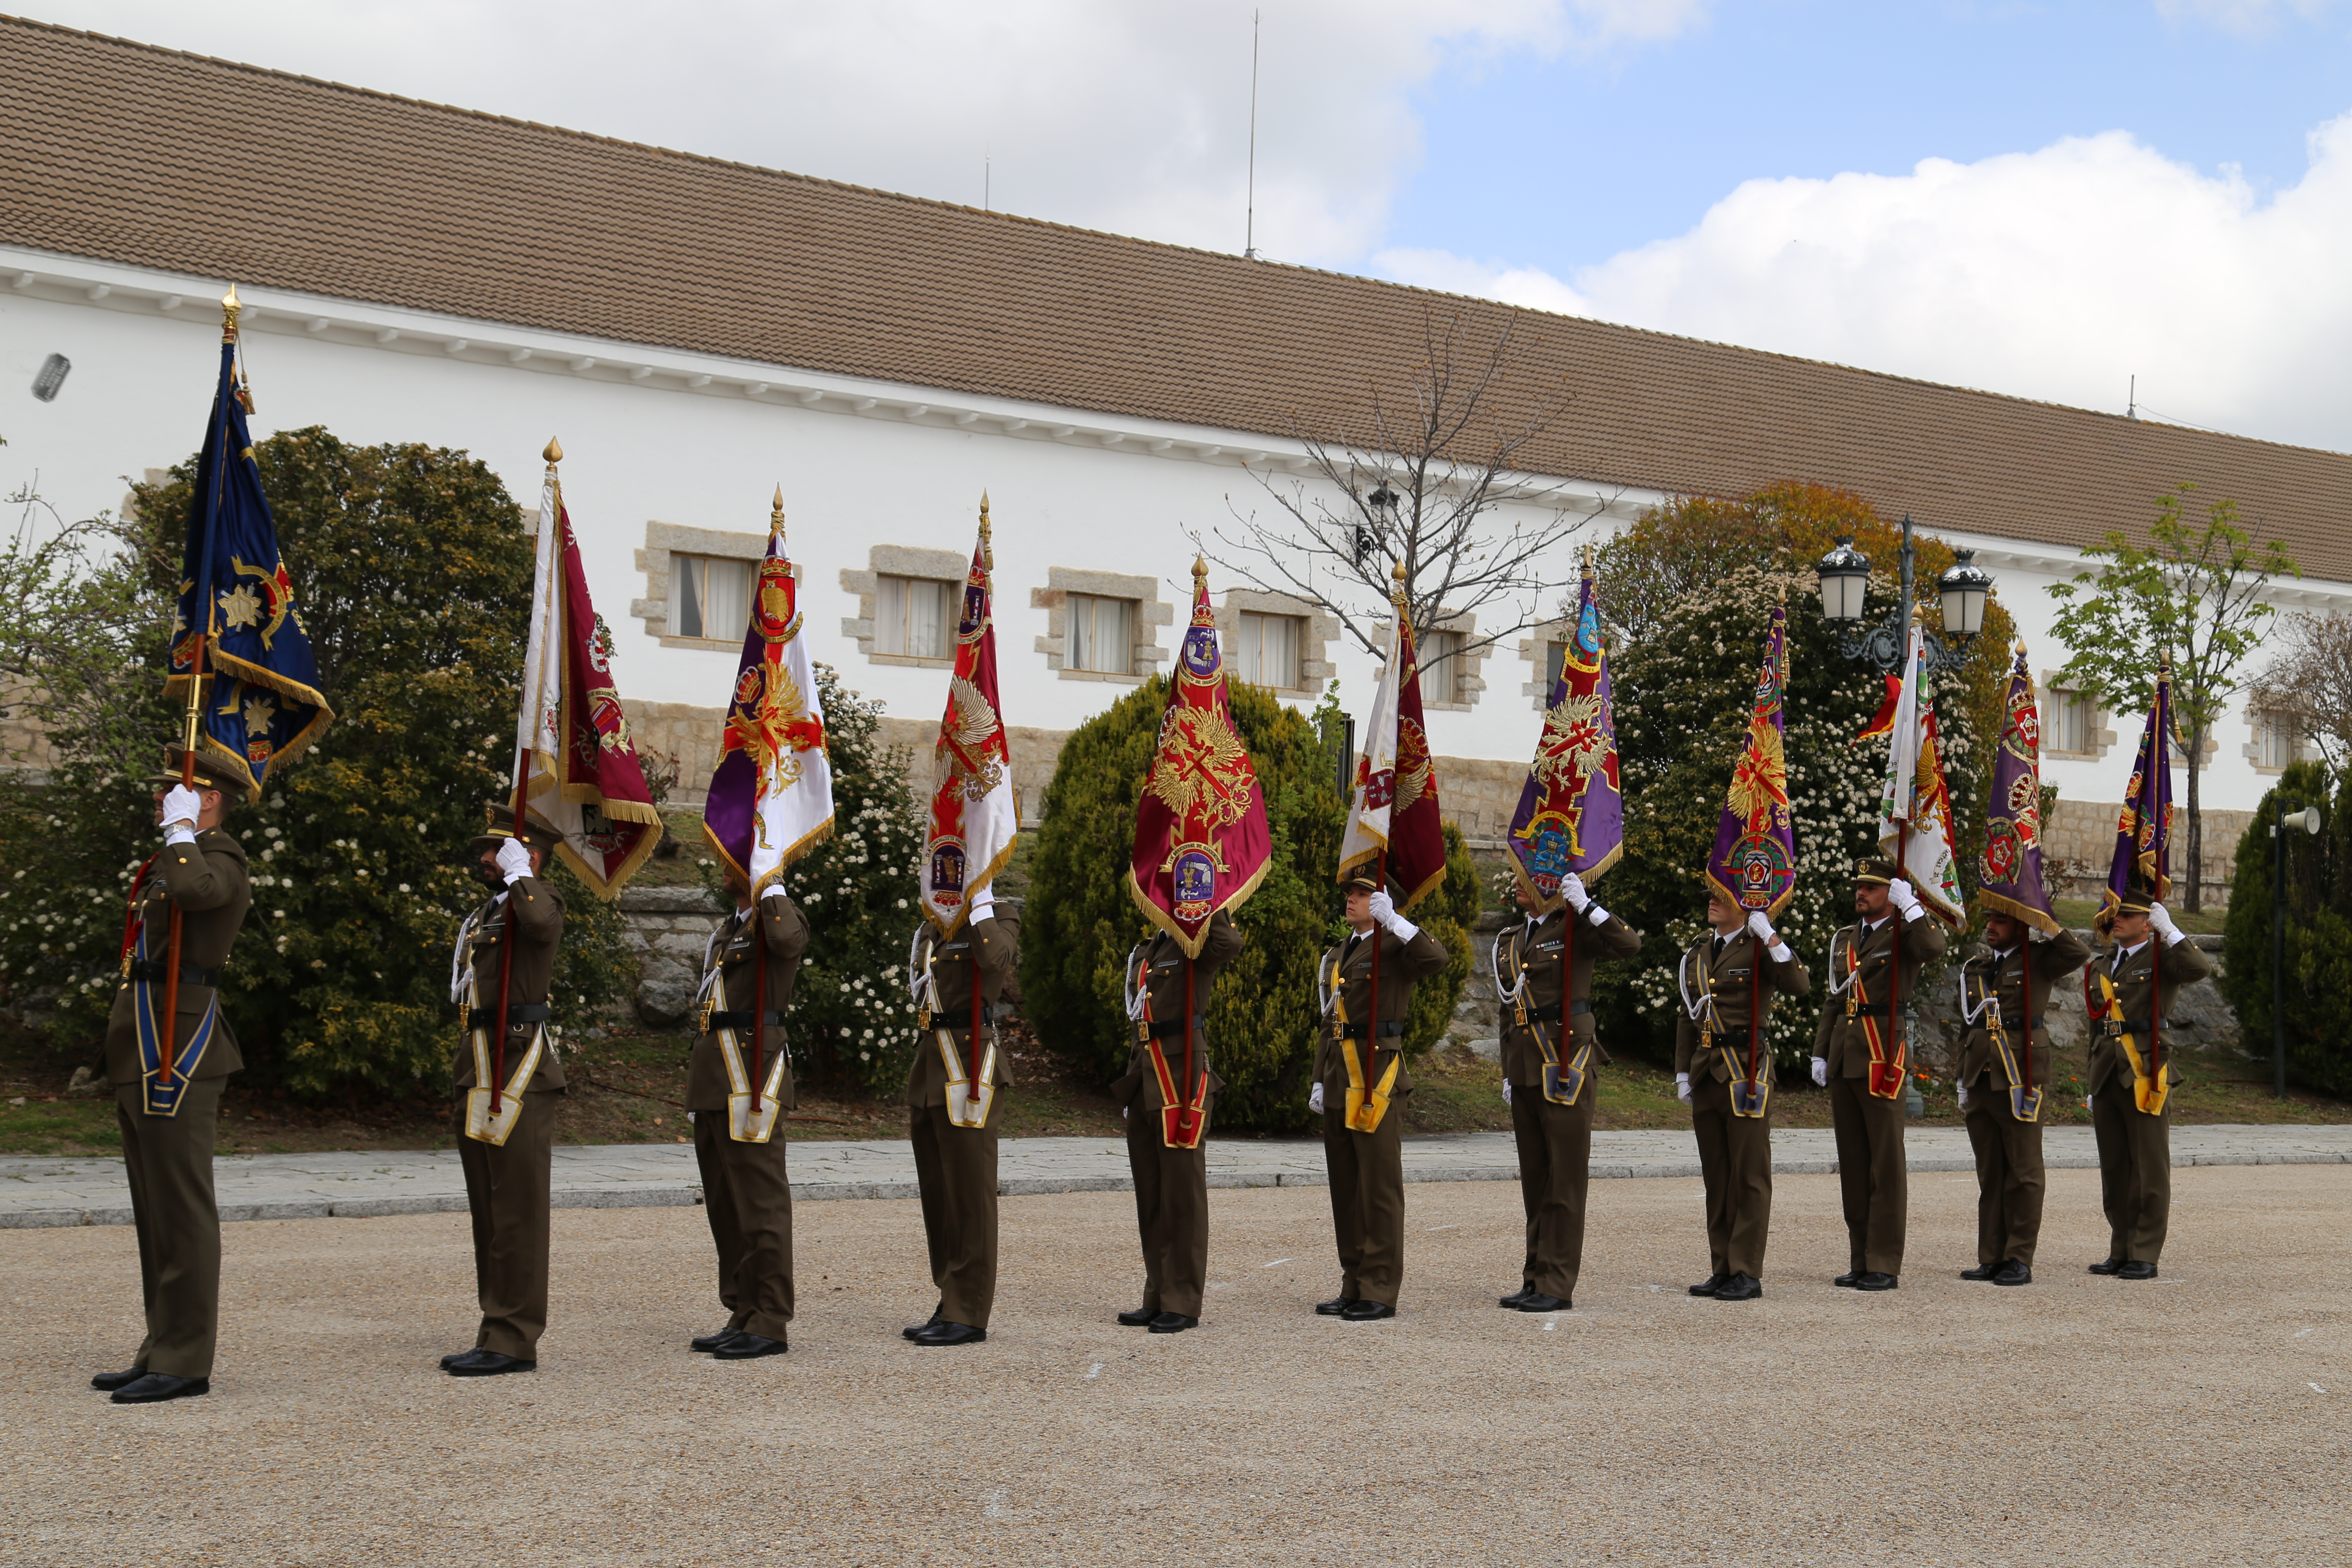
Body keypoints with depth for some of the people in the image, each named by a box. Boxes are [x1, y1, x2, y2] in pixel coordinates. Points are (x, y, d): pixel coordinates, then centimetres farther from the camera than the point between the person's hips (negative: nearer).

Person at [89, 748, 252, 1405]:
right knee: (155, 1211, 13)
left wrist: (181, 830, -16)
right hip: (146, 1056, 11)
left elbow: (195, 889, -35)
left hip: (178, 1054, -10)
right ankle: (162, 1354, 19)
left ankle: (185, 1362, -4)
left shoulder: (221, 859, -8)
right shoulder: (166, 864, 23)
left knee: (181, 1209, -7)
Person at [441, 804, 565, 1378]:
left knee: (517, 1212, -6)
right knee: (489, 1213, 13)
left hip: (520, 1074, -10)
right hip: (480, 1076, 10)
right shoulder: (484, 912, 20)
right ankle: (498, 1332, 20)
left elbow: (542, 922, -34)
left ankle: (513, 1341, -2)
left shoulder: (539, 897, -8)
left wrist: (516, 872, -20)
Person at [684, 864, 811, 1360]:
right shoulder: (725, 931, 22)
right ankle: (743, 1315, 19)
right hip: (714, 1081, 9)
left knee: (761, 1202, -6)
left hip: (754, 1076, -9)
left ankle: (770, 1325, -2)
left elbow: (787, 940, -33)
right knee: (724, 1205, 12)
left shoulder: (782, 916, -6)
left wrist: (770, 885, -19)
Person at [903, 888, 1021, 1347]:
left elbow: (996, 958, -27)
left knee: (969, 1193, -5)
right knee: (937, 1194, 11)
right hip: (929, 1068, 8)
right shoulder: (929, 932, 18)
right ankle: (951, 1305, 20)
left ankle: (969, 1314, -1)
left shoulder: (998, 920, -4)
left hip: (969, 1069, -8)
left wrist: (980, 900, -21)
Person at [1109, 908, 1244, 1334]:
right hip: (1146, 1085, 8)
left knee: (1182, 1195, -3)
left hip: (1183, 1081, -8)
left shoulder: (1198, 946, -5)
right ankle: (1158, 1297, 19)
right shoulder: (1145, 952, 18)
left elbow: (1230, 943, -31)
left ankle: (1183, 1304, 2)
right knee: (1150, 1197, 11)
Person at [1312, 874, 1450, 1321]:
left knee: (1379, 1186, -4)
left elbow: (1436, 958, -28)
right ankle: (1355, 1287, 17)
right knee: (1345, 1187, 10)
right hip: (1340, 1080, 8)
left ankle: (1380, 1292, 0)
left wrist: (1392, 920, -31)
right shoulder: (1341, 953, 20)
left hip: (1377, 1077, -8)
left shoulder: (1395, 946, -5)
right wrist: (1320, 1081, 18)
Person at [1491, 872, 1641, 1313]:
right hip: (1526, 1072, 7)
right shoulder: (1512, 941, 17)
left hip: (1566, 1067, -7)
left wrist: (1584, 904, -22)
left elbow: (1629, 944, -23)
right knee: (1534, 1179, 11)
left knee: (1565, 1178, -3)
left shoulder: (1575, 930, -4)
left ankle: (1557, 1287, 0)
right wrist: (1508, 1073, 17)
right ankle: (1535, 1280, 17)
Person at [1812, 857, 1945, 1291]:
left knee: (1886, 1163, -3)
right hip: (1843, 1060, 7)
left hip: (1883, 1059, -7)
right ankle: (1861, 1261, 15)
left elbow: (1934, 947, -26)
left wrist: (1909, 904, -20)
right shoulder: (1844, 939, 18)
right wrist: (1820, 1054, 15)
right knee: (1852, 1163, 8)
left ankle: (1885, 1266, 0)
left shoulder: (1904, 932, -1)